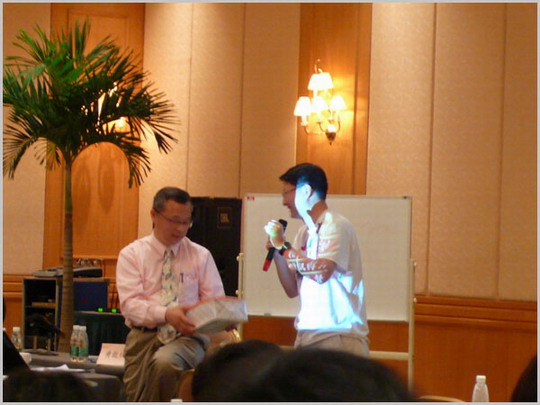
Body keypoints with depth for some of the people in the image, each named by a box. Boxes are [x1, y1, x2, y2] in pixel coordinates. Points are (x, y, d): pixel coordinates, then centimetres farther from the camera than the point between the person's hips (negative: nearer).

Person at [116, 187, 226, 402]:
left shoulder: (201, 255, 11)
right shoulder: (132, 254, 6)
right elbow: (130, 304, -7)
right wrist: (166, 314, -26)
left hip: (187, 336, 0)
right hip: (146, 336, 0)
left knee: (165, 361, -35)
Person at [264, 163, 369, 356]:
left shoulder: (335, 225, -8)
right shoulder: (304, 233, 15)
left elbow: (322, 272, -24)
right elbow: (293, 290, 14)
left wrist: (283, 246, -14)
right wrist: (276, 251, 2)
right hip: (307, 335, 7)